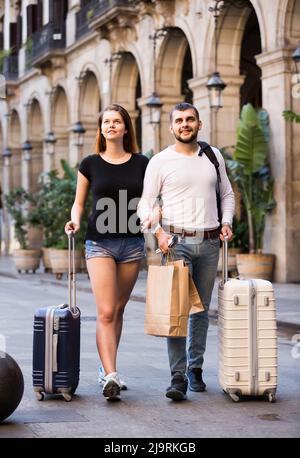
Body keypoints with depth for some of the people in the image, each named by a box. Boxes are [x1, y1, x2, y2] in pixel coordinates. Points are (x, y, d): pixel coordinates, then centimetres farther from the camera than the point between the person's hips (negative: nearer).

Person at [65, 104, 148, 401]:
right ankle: (111, 376, -19)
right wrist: (74, 220, -11)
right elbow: (79, 202, 9)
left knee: (117, 311, 11)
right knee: (105, 312, -13)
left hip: (132, 243, 2)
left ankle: (107, 367, 25)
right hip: (99, 243, -2)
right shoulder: (90, 164, 3)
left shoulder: (141, 164, 6)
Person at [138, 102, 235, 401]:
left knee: (201, 309, 10)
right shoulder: (160, 161, 0)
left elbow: (227, 193, 21)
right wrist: (157, 231, -15)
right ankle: (178, 377, -13)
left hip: (209, 242, 4)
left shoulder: (214, 156, 11)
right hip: (177, 242, -3)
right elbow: (145, 202, 0)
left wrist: (226, 222, 5)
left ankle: (195, 368, 21)